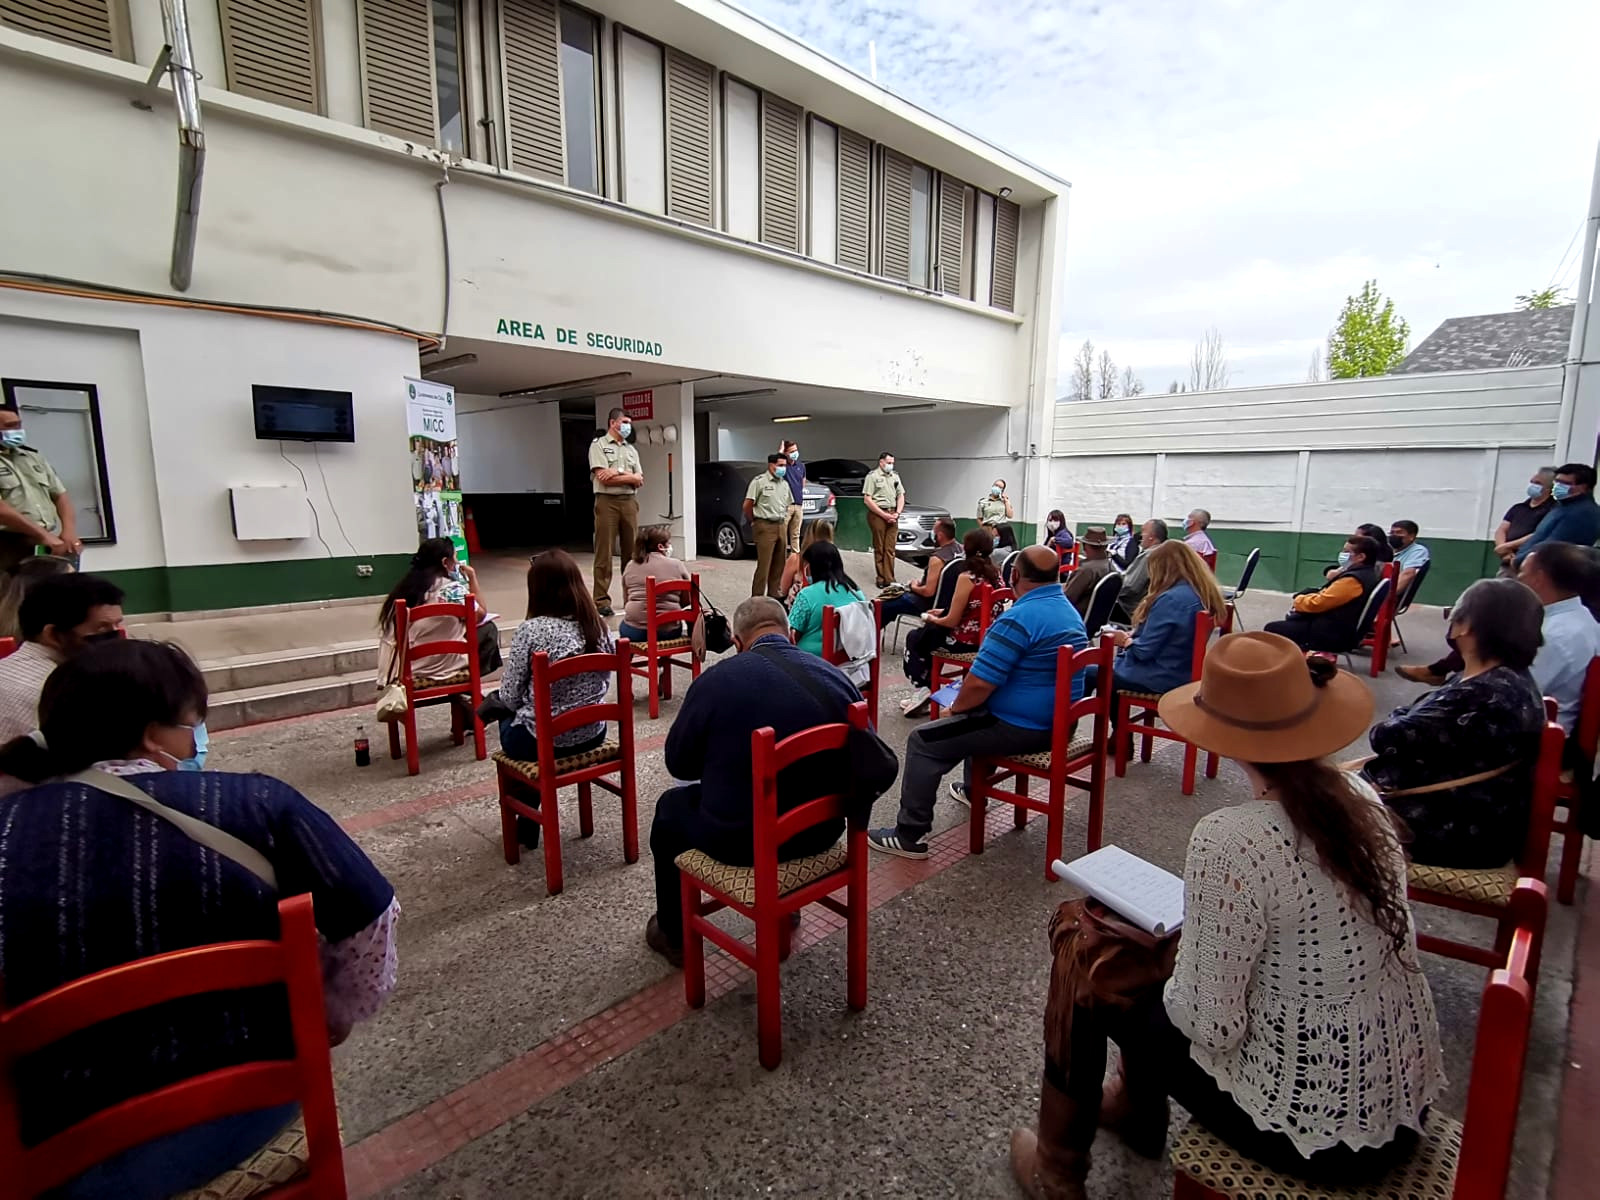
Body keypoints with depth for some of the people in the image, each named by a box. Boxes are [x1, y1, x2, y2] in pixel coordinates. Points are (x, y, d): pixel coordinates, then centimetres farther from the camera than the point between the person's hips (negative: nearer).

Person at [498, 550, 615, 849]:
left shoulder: (532, 630, -19)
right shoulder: (600, 626, -4)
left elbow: (510, 696, -12)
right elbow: (603, 684, 7)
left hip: (541, 742, -5)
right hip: (592, 735, 5)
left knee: (508, 723, 30)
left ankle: (527, 823, 40)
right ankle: (528, 822, 40)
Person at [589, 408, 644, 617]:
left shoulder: (631, 449, 18)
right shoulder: (598, 445, 1)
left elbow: (639, 481, 8)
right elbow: (604, 478, -11)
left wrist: (617, 474, -7)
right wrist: (630, 476, -5)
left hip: (630, 502, 6)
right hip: (607, 502, -6)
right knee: (604, 553, -5)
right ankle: (601, 600, -4)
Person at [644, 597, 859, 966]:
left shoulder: (716, 680, -16)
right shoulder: (837, 677, -6)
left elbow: (679, 764, -3)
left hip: (739, 838, -4)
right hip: (820, 830, 4)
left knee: (671, 807, 26)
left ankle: (674, 937, 40)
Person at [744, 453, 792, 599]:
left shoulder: (784, 484, 14)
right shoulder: (759, 481, -6)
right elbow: (747, 506, -5)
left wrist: (781, 519, 15)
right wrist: (754, 522, 5)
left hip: (780, 526, 7)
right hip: (765, 527, -7)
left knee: (779, 565, 9)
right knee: (763, 565, -9)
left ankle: (775, 596, 18)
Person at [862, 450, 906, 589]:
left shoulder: (895, 476, 16)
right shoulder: (872, 476, -2)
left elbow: (901, 496, 19)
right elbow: (867, 499, -9)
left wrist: (897, 513, 1)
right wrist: (884, 515, -12)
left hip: (892, 515, 5)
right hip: (877, 514, -5)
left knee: (890, 549, 3)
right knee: (879, 549, 0)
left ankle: (889, 578, 5)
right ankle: (881, 578, 6)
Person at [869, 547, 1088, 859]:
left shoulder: (1020, 617, -22)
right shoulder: (1070, 612, 10)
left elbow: (979, 683, -24)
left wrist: (956, 708, -3)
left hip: (1023, 728, -10)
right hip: (1058, 722, 10)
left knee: (923, 741, -4)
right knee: (978, 712, 35)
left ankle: (910, 835, -1)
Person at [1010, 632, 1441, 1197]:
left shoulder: (1231, 839, -30)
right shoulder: (1360, 797, -6)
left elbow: (1209, 1024, -23)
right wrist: (1183, 942, 12)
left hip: (1314, 1129, -7)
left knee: (1089, 975, 8)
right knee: (1167, 959, 22)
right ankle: (1138, 1108, 50)